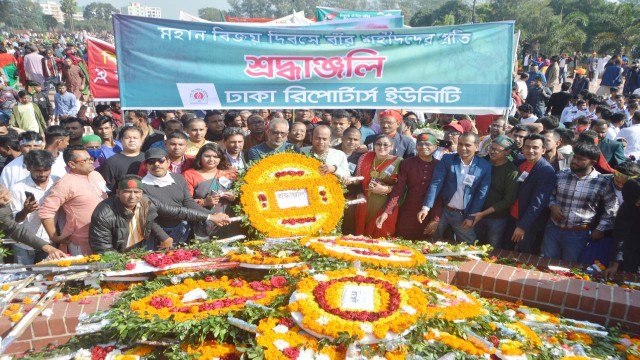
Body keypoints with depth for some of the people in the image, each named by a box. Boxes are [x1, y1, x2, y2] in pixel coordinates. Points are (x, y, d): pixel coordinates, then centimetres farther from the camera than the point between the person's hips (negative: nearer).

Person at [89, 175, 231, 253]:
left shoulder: (147, 203, -13)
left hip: (145, 249, 4)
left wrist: (210, 216, -4)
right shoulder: (104, 214, -25)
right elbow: (102, 249, -18)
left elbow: (178, 212, -6)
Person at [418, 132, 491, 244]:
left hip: (464, 215, 0)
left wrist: (471, 217, -5)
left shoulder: (484, 166, -4)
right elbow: (436, 183, -11)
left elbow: (481, 194, -3)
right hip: (442, 210, 0)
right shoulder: (447, 159, -4)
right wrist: (426, 207, -20)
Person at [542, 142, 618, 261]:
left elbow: (611, 209, 0)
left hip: (578, 234, -2)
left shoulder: (602, 182, -10)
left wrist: (600, 229, -1)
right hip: (553, 229, 3)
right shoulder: (561, 175, -3)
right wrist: (552, 205, -7)